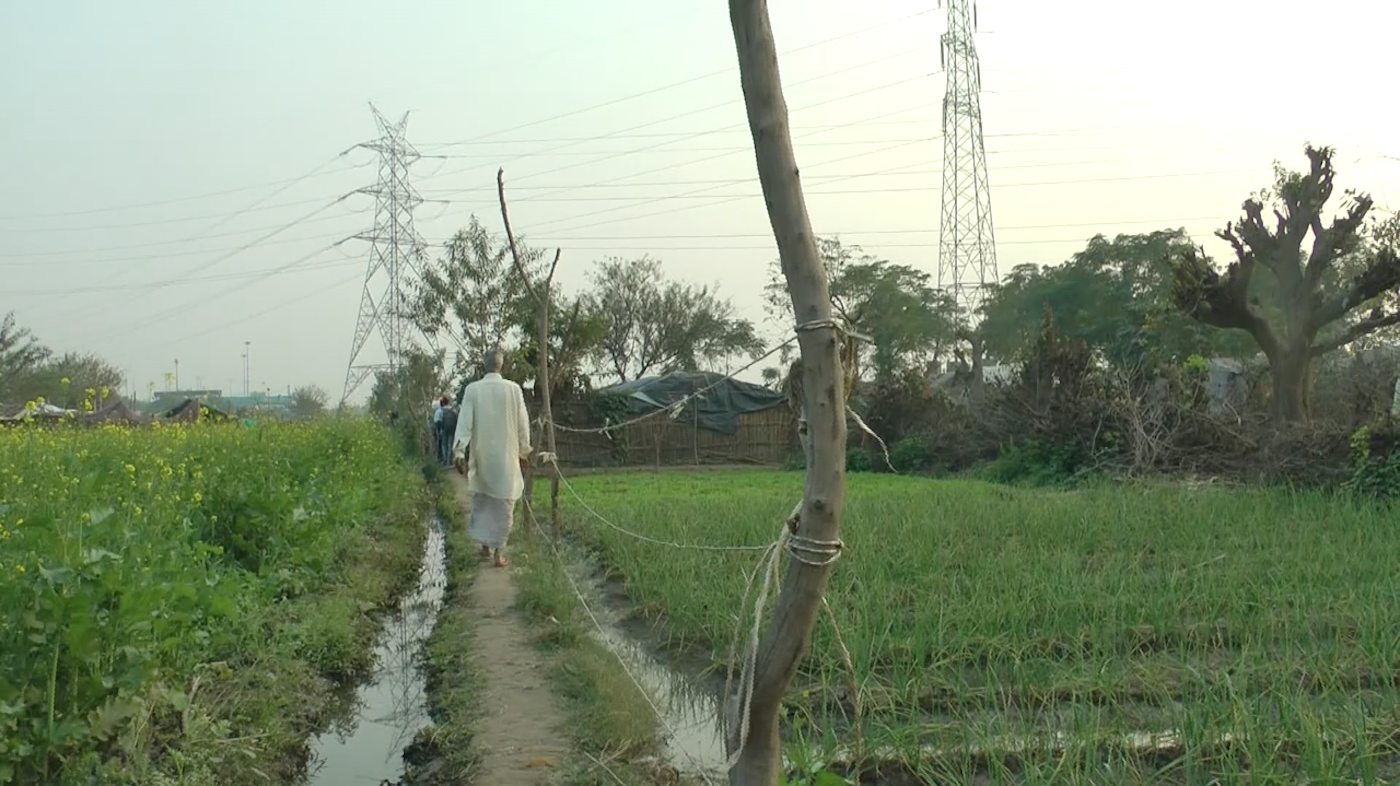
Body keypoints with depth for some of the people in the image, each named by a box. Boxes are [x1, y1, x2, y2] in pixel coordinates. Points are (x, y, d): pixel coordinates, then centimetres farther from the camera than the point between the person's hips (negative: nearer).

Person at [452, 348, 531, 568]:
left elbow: (464, 422, -9)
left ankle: (485, 545, 19)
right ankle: (499, 552, 6)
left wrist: (459, 451, -8)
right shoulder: (513, 389, -7)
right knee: (504, 504, 6)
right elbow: (523, 424, -1)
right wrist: (524, 452, 10)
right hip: (507, 455, -1)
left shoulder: (472, 389, -6)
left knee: (481, 501, 18)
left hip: (481, 455, 1)